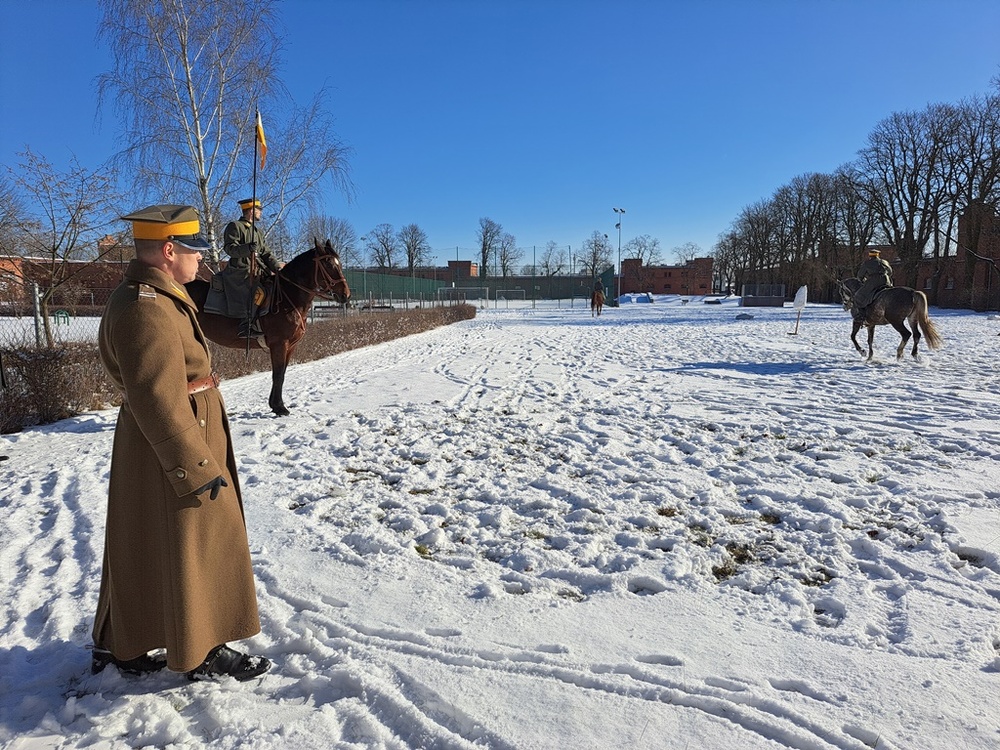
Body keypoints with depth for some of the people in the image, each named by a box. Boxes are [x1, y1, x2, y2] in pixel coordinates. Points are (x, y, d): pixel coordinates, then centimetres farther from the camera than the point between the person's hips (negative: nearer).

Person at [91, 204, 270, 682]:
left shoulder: (153, 297, 10)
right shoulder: (146, 308, -24)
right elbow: (158, 401, -28)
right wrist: (198, 468, -24)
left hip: (144, 454, 10)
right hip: (170, 457, -10)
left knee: (140, 550, 20)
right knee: (193, 552, 4)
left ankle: (119, 646, 37)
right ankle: (202, 655, 22)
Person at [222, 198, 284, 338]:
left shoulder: (258, 231, 26)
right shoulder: (234, 226, 1)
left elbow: (265, 253, 20)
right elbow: (229, 247, -10)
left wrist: (277, 266, 4)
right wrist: (247, 248, -28)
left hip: (258, 269, 9)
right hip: (240, 270, -9)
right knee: (257, 292, -30)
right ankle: (248, 327, -30)